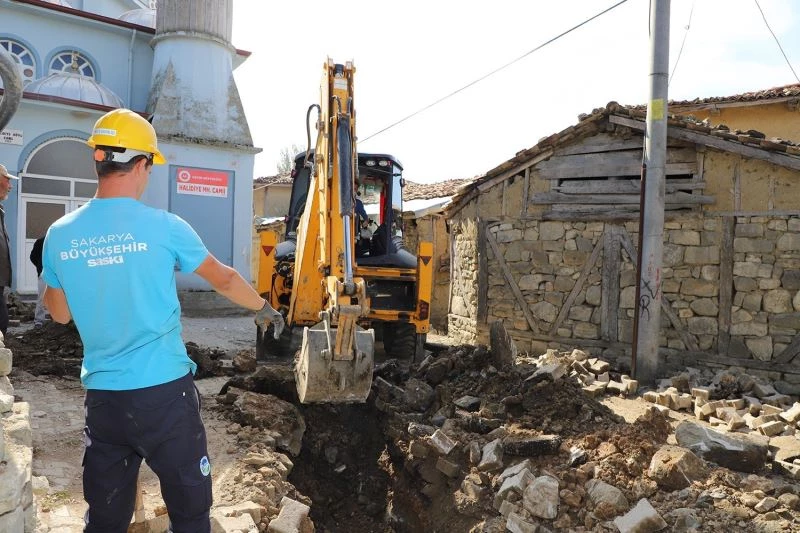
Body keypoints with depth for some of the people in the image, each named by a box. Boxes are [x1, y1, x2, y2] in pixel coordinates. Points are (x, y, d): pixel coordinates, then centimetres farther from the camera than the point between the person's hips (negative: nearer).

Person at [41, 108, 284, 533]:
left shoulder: (60, 235, -1)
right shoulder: (163, 227, -12)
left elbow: (60, 314, 12)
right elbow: (223, 280, 1)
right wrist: (264, 309, 18)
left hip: (101, 396, 5)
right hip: (164, 391, -4)